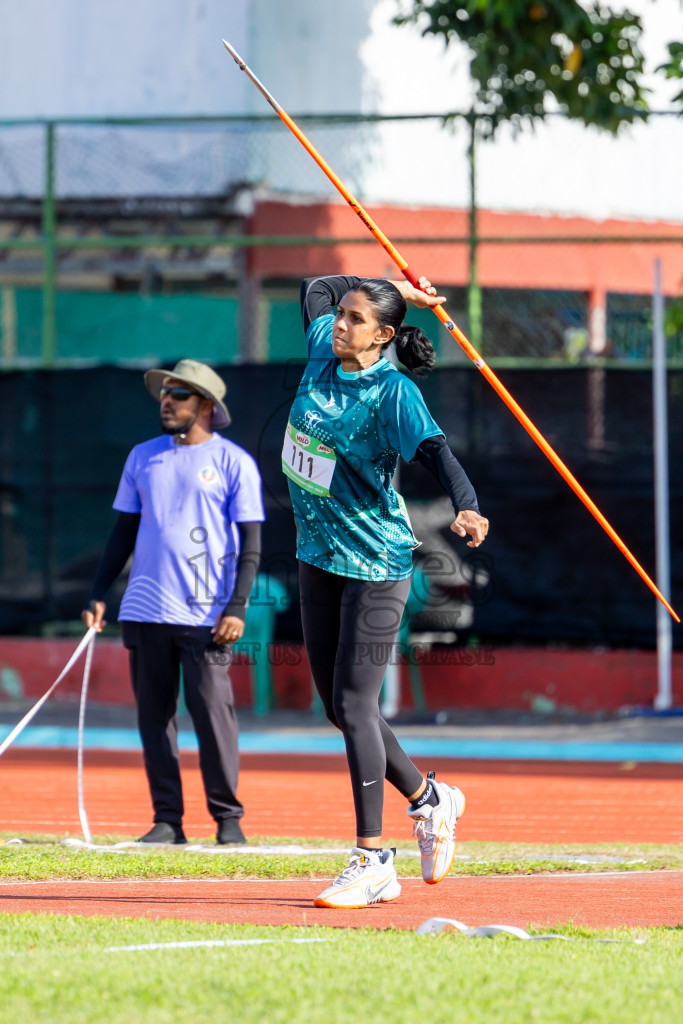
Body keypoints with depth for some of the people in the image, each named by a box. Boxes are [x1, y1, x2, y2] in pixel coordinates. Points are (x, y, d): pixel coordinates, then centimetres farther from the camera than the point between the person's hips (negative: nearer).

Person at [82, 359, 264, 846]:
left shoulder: (233, 462, 1)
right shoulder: (143, 457, 14)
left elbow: (251, 545, -2)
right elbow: (125, 531, 19)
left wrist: (237, 608, -12)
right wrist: (99, 594, 11)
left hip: (207, 614, -5)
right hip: (145, 610, 5)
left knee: (212, 709, -9)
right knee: (154, 713, 3)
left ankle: (228, 818, -1)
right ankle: (167, 819, 7)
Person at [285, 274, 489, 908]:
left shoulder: (392, 392, -16)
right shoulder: (324, 349, 3)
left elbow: (433, 449, -31)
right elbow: (316, 288, 23)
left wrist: (464, 506, -49)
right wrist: (394, 289, 20)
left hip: (374, 562, -8)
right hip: (318, 555, 8)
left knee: (354, 705, -11)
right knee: (337, 706, 11)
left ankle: (371, 861, -7)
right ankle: (429, 800, 31)